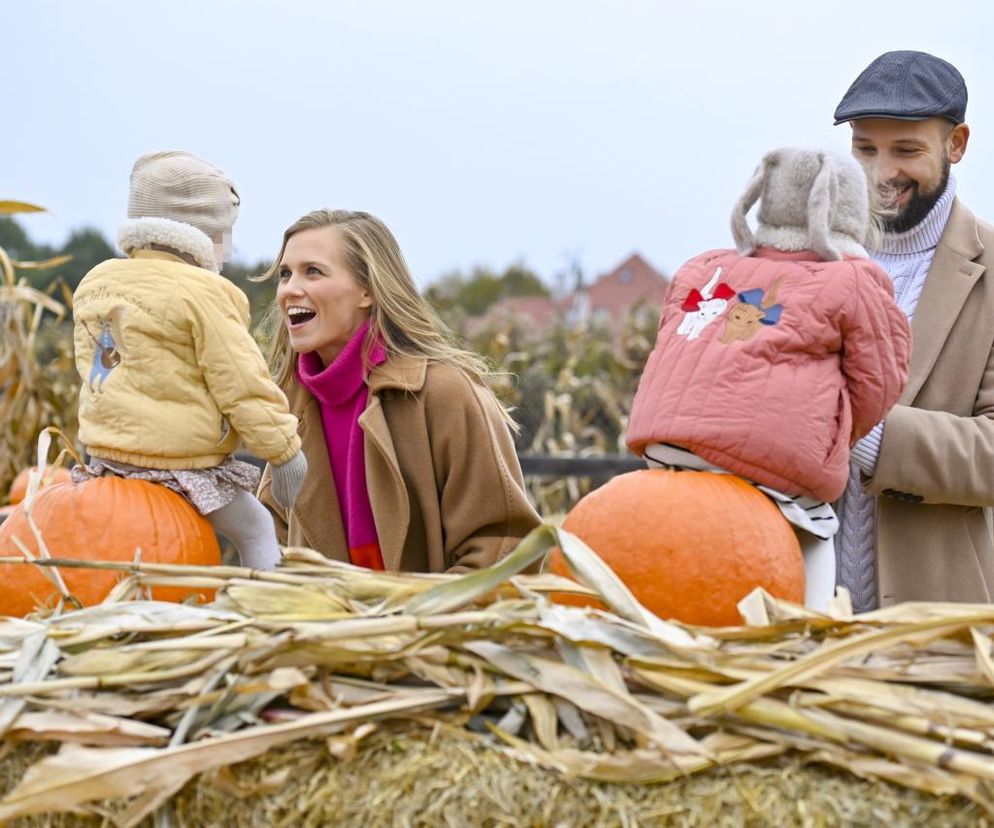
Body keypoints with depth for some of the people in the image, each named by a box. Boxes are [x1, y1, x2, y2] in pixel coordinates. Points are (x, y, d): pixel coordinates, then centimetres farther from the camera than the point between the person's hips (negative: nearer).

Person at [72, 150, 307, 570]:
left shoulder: (93, 283, 9)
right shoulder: (201, 293, -15)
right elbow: (243, 383, -14)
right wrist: (283, 449, -6)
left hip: (105, 455, 7)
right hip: (185, 467, -7)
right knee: (257, 529, 9)